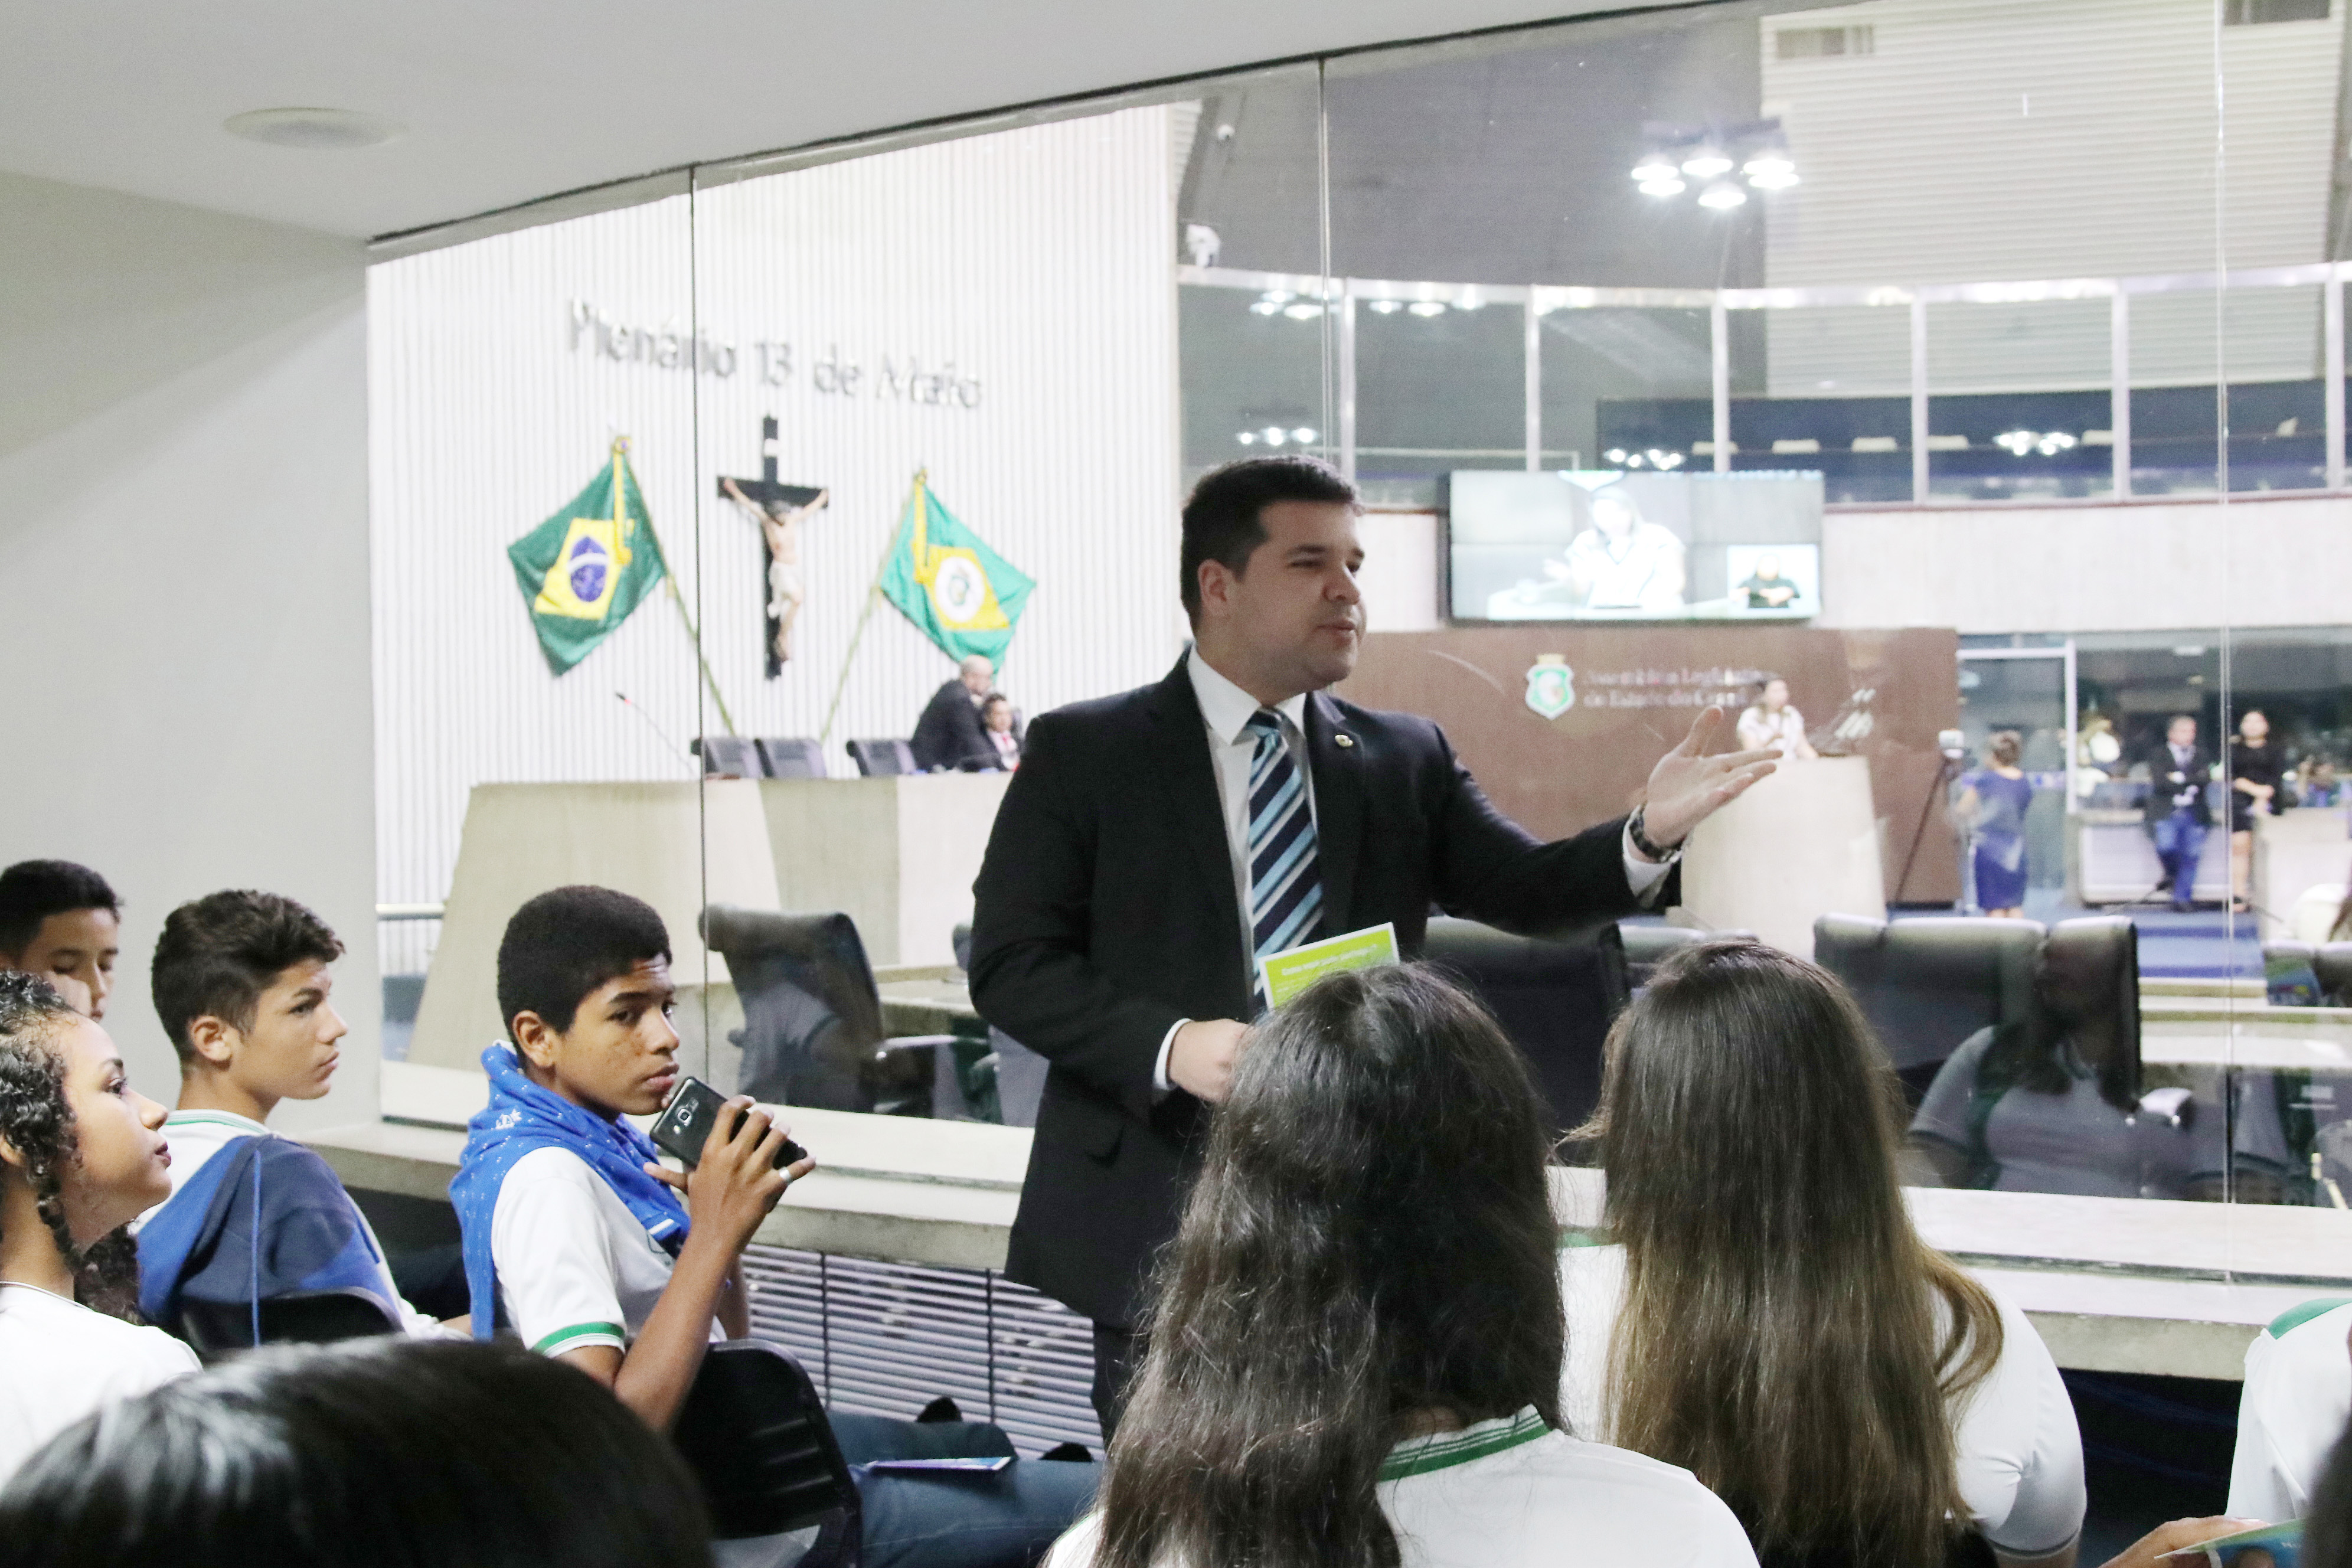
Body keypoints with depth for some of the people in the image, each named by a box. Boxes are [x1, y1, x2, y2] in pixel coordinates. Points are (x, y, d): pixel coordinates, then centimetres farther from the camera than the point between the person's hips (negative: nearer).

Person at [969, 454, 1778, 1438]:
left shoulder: (1407, 758, 10)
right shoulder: (1082, 753, 0)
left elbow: (1527, 890, 0)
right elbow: (1009, 962, -5)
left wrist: (1650, 833, -20)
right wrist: (1169, 1045, -20)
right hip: (1158, 1219, -3)